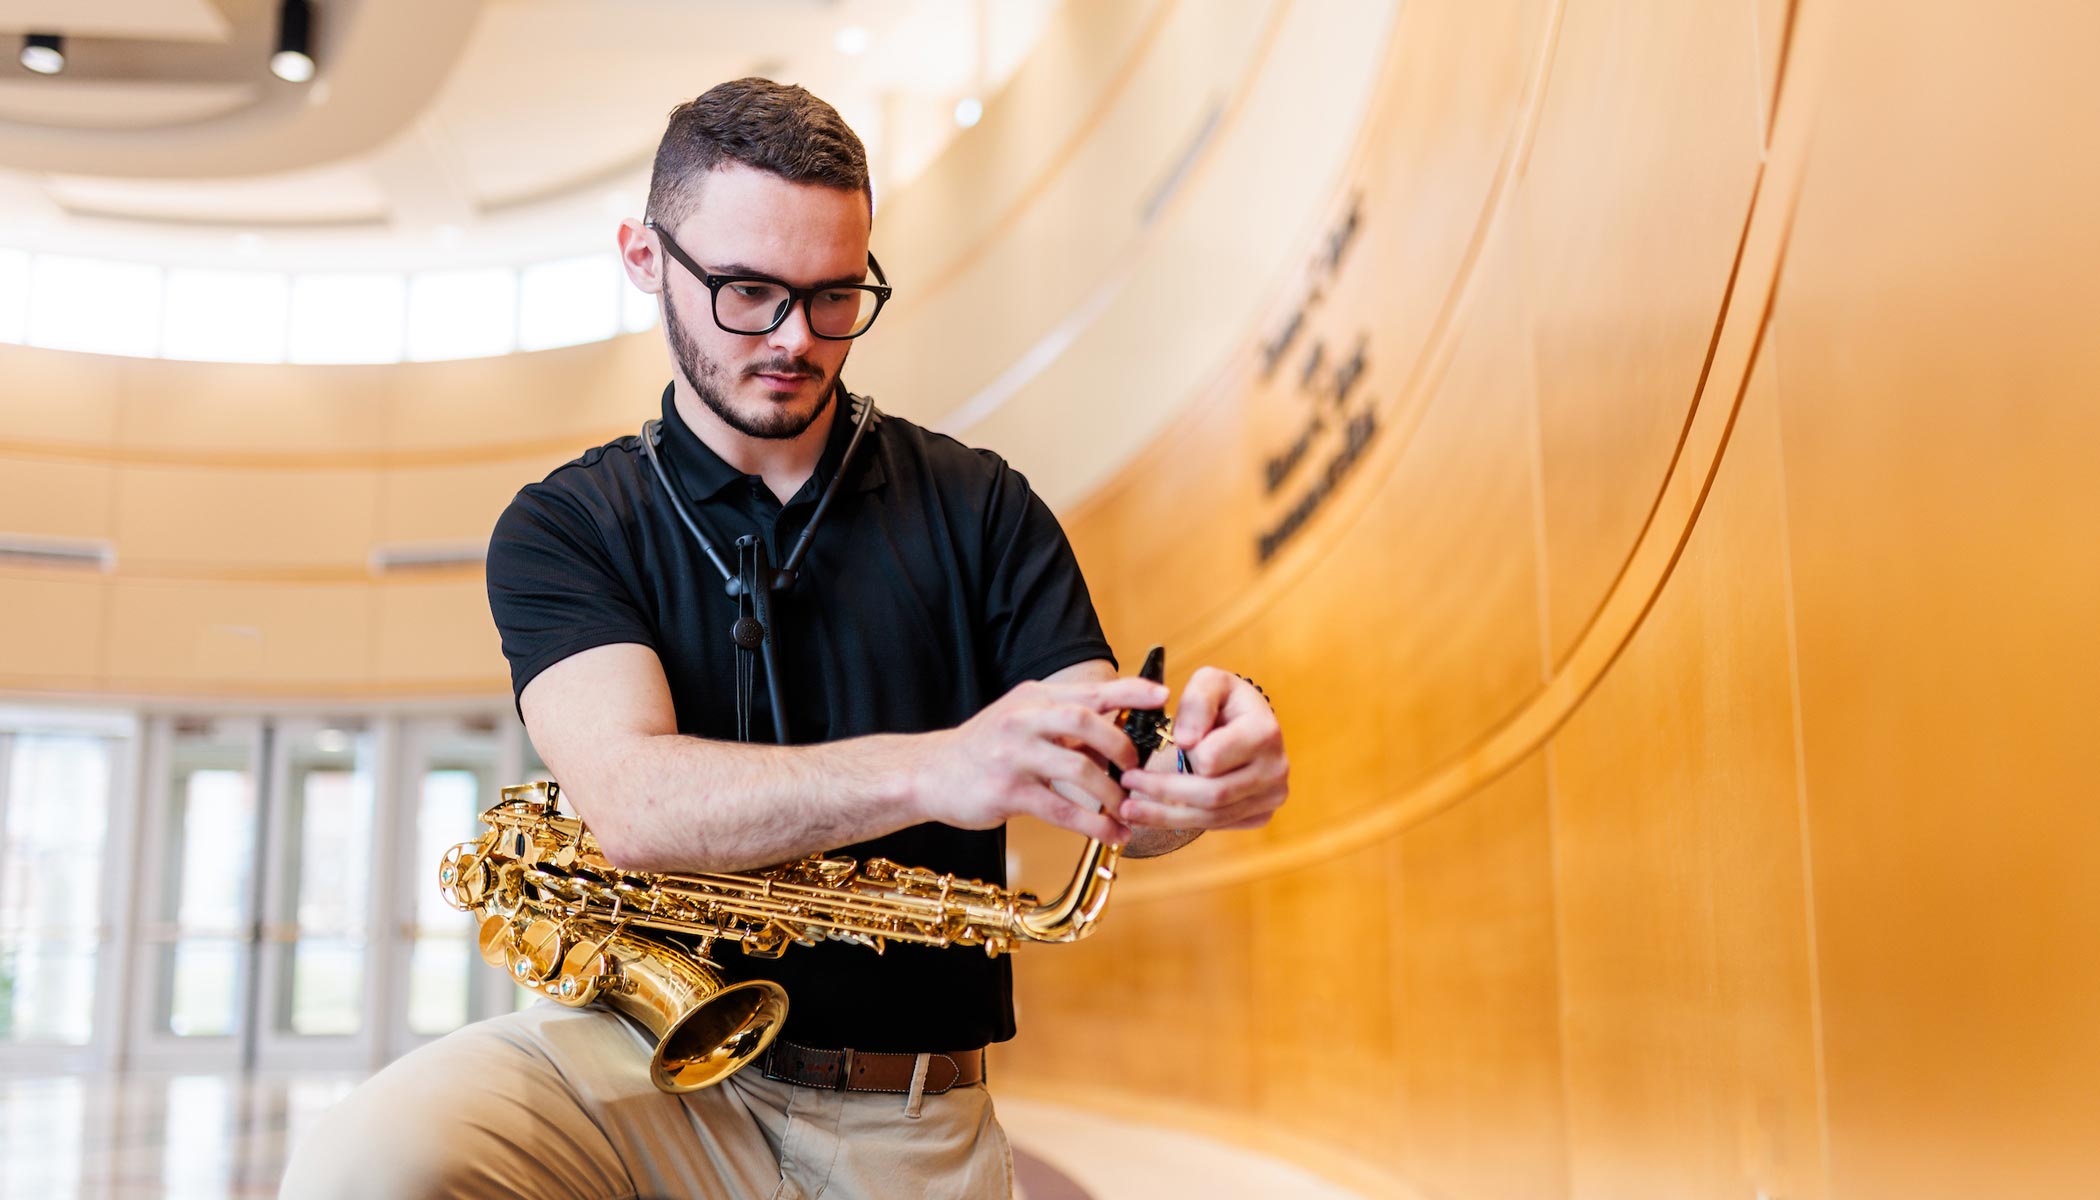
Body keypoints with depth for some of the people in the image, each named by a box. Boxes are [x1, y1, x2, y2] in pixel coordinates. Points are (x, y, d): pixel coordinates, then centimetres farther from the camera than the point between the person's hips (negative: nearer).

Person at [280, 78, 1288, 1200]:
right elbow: (631, 802, -18)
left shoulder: (976, 506, 5)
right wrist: (936, 769, -33)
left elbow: (1111, 788, -2)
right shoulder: (561, 527, 0)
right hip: (638, 1058, -2)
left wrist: (1201, 769, -27)